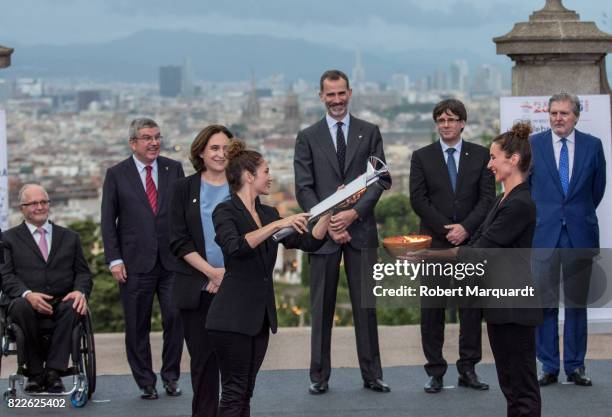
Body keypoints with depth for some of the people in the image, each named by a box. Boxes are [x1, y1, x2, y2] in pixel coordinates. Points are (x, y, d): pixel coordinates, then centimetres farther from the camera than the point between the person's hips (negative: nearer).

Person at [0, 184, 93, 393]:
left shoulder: (70, 237, 22)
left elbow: (83, 272, 15)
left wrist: (80, 292, -10)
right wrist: (27, 294, -19)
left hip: (62, 301, 1)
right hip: (26, 301, -1)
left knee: (72, 307, -34)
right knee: (23, 306, -37)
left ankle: (53, 372, -32)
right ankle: (35, 373, -24)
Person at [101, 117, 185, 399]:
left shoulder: (174, 169, 8)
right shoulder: (116, 175, 2)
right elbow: (108, 221, 2)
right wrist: (114, 260, -5)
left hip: (172, 260, 1)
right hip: (135, 264, -1)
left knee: (175, 318, -4)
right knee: (137, 327, 3)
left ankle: (171, 376, 13)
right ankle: (145, 382, 14)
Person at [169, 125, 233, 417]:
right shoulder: (184, 189, 7)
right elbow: (179, 240, 1)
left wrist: (230, 272, -10)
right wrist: (211, 271, -11)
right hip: (197, 288, 0)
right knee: (203, 359, 2)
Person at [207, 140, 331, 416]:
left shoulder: (269, 213, 14)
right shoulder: (226, 212, -9)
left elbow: (309, 242, 12)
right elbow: (236, 247, -28)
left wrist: (330, 212, 1)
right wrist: (276, 225, -29)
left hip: (260, 316, 8)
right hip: (232, 317, -8)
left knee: (245, 392, 9)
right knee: (234, 391, -7)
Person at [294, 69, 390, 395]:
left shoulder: (369, 133, 9)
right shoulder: (308, 137, 6)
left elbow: (379, 179, 1)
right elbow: (304, 188, 0)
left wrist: (354, 212, -12)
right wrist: (327, 223, -11)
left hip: (361, 229, 1)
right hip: (323, 231, 0)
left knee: (365, 304, 3)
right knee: (322, 306, 3)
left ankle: (371, 374, 8)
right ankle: (319, 376, 9)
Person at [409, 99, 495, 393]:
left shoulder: (480, 155, 7)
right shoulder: (422, 157, 6)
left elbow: (488, 197, 1)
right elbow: (418, 199, -2)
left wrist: (465, 228, -12)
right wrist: (448, 230, -10)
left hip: (471, 241, 1)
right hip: (434, 244, -1)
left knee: (472, 307, 2)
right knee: (431, 309, -1)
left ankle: (468, 369, 9)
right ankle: (435, 372, 3)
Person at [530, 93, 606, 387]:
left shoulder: (592, 146, 4)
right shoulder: (532, 145, 3)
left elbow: (597, 188, 14)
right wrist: (537, 216, 10)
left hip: (580, 234, 1)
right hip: (543, 233, -1)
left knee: (577, 303, 5)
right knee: (545, 303, 0)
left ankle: (575, 366, 11)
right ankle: (549, 367, 6)